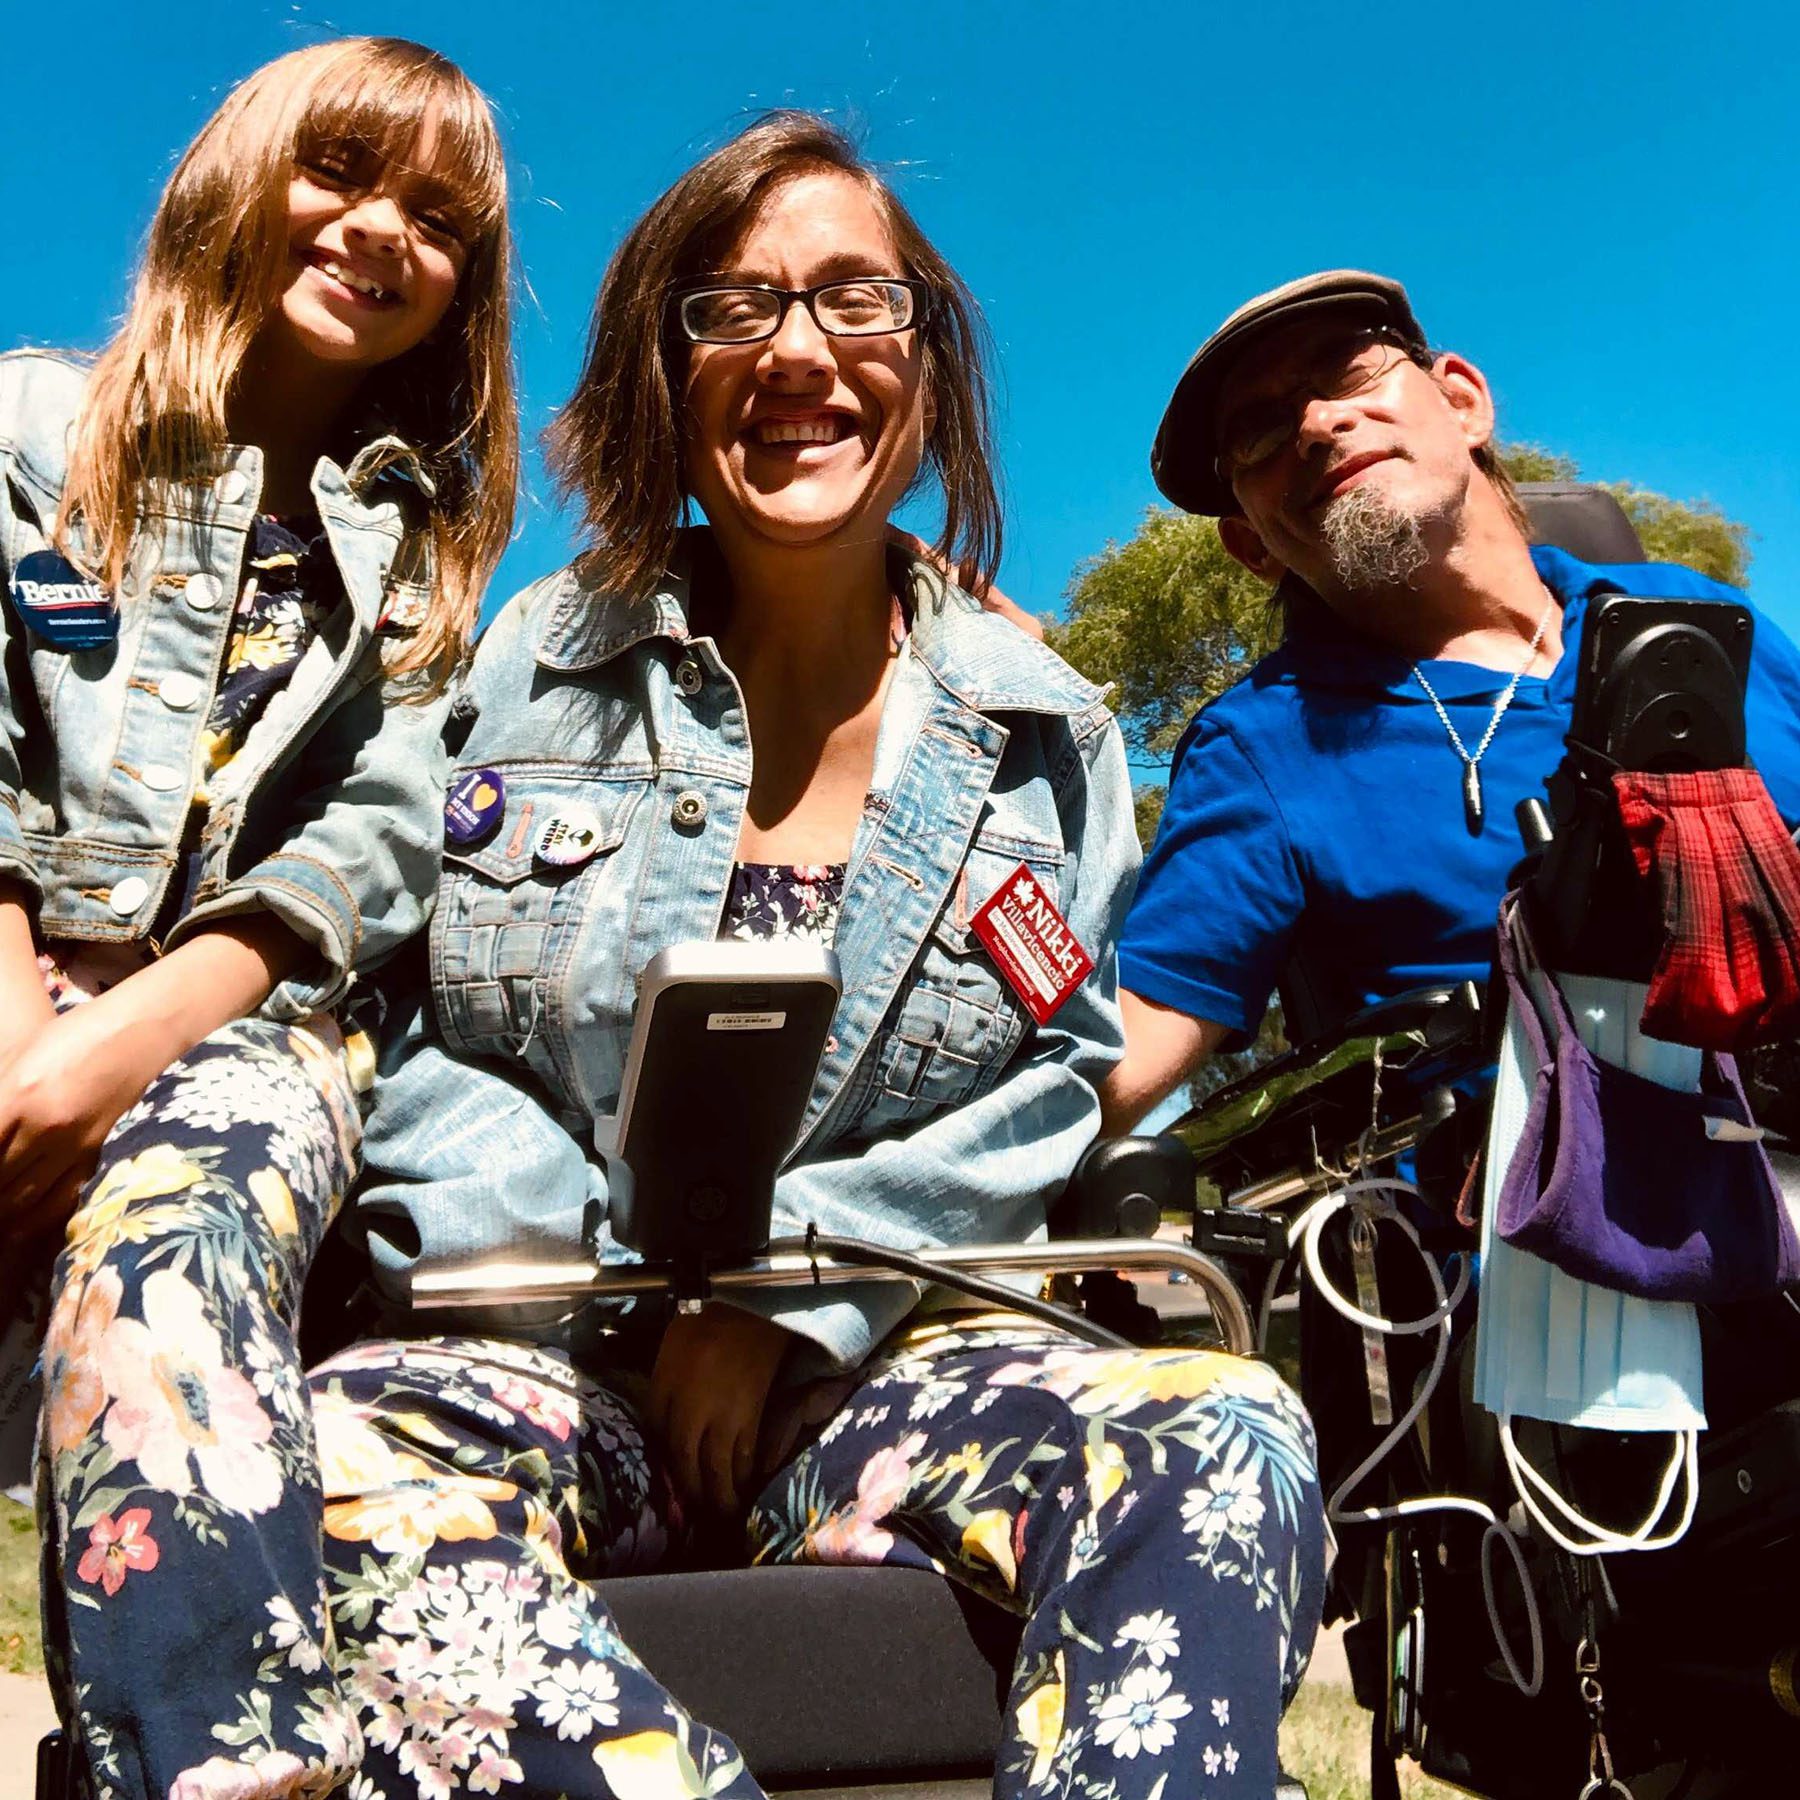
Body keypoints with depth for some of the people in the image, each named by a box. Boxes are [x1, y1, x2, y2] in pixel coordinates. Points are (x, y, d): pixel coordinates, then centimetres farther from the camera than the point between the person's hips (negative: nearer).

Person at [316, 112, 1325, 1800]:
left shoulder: (1046, 732, 11)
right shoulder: (531, 664, 9)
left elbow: (1065, 1086, 5)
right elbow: (401, 1031, 5)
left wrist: (787, 1288, -8)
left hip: (876, 1363, 1)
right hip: (545, 1358, 0)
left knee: (1221, 1440, -30)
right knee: (350, 1466, -34)